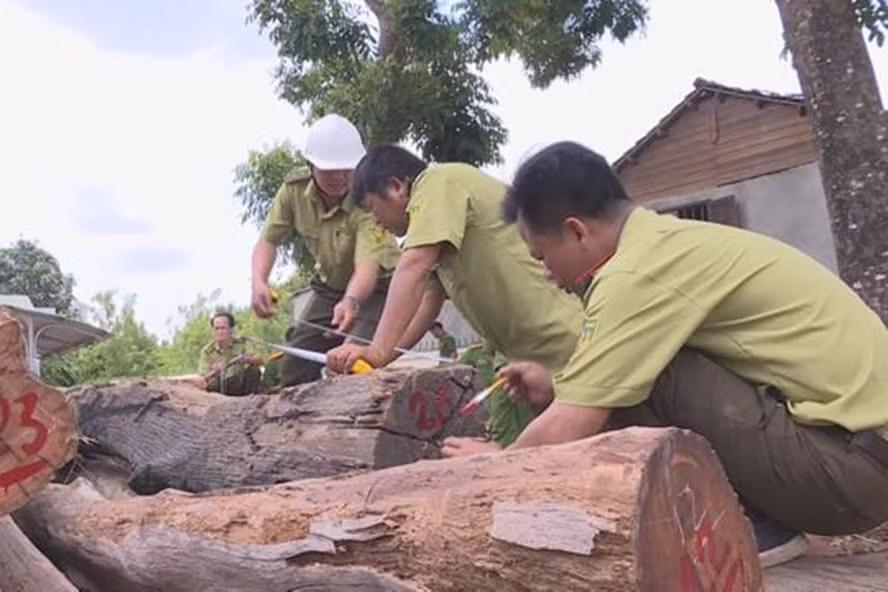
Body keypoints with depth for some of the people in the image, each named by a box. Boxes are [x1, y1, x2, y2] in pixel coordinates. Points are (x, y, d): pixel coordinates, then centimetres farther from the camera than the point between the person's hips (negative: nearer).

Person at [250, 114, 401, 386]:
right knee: (295, 368, 1)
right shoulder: (294, 187, -16)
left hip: (375, 287, -5)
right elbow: (269, 240, -10)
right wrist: (259, 281, -30)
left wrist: (351, 301, -63)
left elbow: (368, 265, -43)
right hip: (329, 285, 5)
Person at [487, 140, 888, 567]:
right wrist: (560, 387, 16)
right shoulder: (669, 243, 8)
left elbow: (564, 435, -19)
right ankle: (749, 517, 10)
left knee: (633, 381, -18)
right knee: (627, 374, 10)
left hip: (849, 459, -9)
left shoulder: (637, 271, -20)